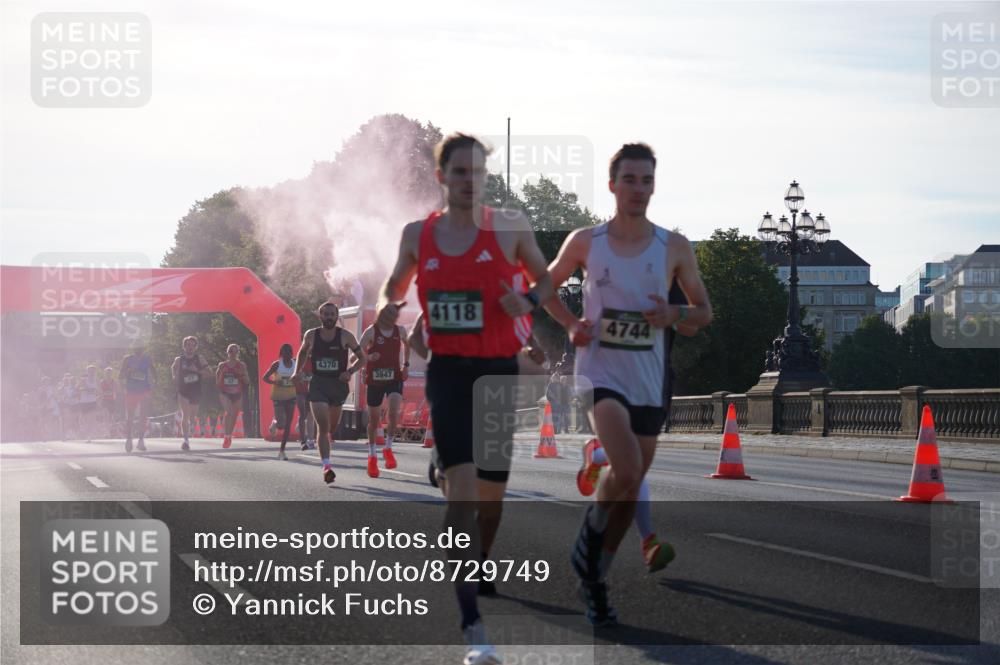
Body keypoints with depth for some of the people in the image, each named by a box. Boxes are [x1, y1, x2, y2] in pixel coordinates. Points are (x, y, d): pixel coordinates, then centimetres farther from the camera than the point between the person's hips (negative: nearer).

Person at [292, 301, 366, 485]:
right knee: (323, 426, -14)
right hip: (318, 384, -1)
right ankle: (327, 466, -19)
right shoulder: (311, 335, -1)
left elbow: (362, 358, 2)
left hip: (338, 384, 1)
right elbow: (303, 353, 19)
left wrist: (350, 371, -15)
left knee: (333, 425, 17)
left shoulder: (345, 336, -5)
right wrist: (297, 372, 6)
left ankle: (329, 438, 54)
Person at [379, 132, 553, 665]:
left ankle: (478, 581, 40)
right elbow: (396, 283, 21)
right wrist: (390, 308, -2)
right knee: (462, 488, -16)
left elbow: (547, 280, 9)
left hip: (503, 369, 1)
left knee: (492, 492, 10)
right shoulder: (417, 234, 5)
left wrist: (529, 300, -13)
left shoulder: (510, 228, -1)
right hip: (448, 370, -1)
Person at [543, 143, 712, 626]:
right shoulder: (585, 242, -1)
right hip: (599, 372, -3)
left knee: (631, 487, 8)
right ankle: (587, 544, 1)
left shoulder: (675, 248, 2)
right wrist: (570, 324, -3)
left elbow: (704, 310, 10)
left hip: (648, 381, 3)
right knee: (627, 469, -25)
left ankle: (594, 581, 24)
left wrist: (674, 315, -12)